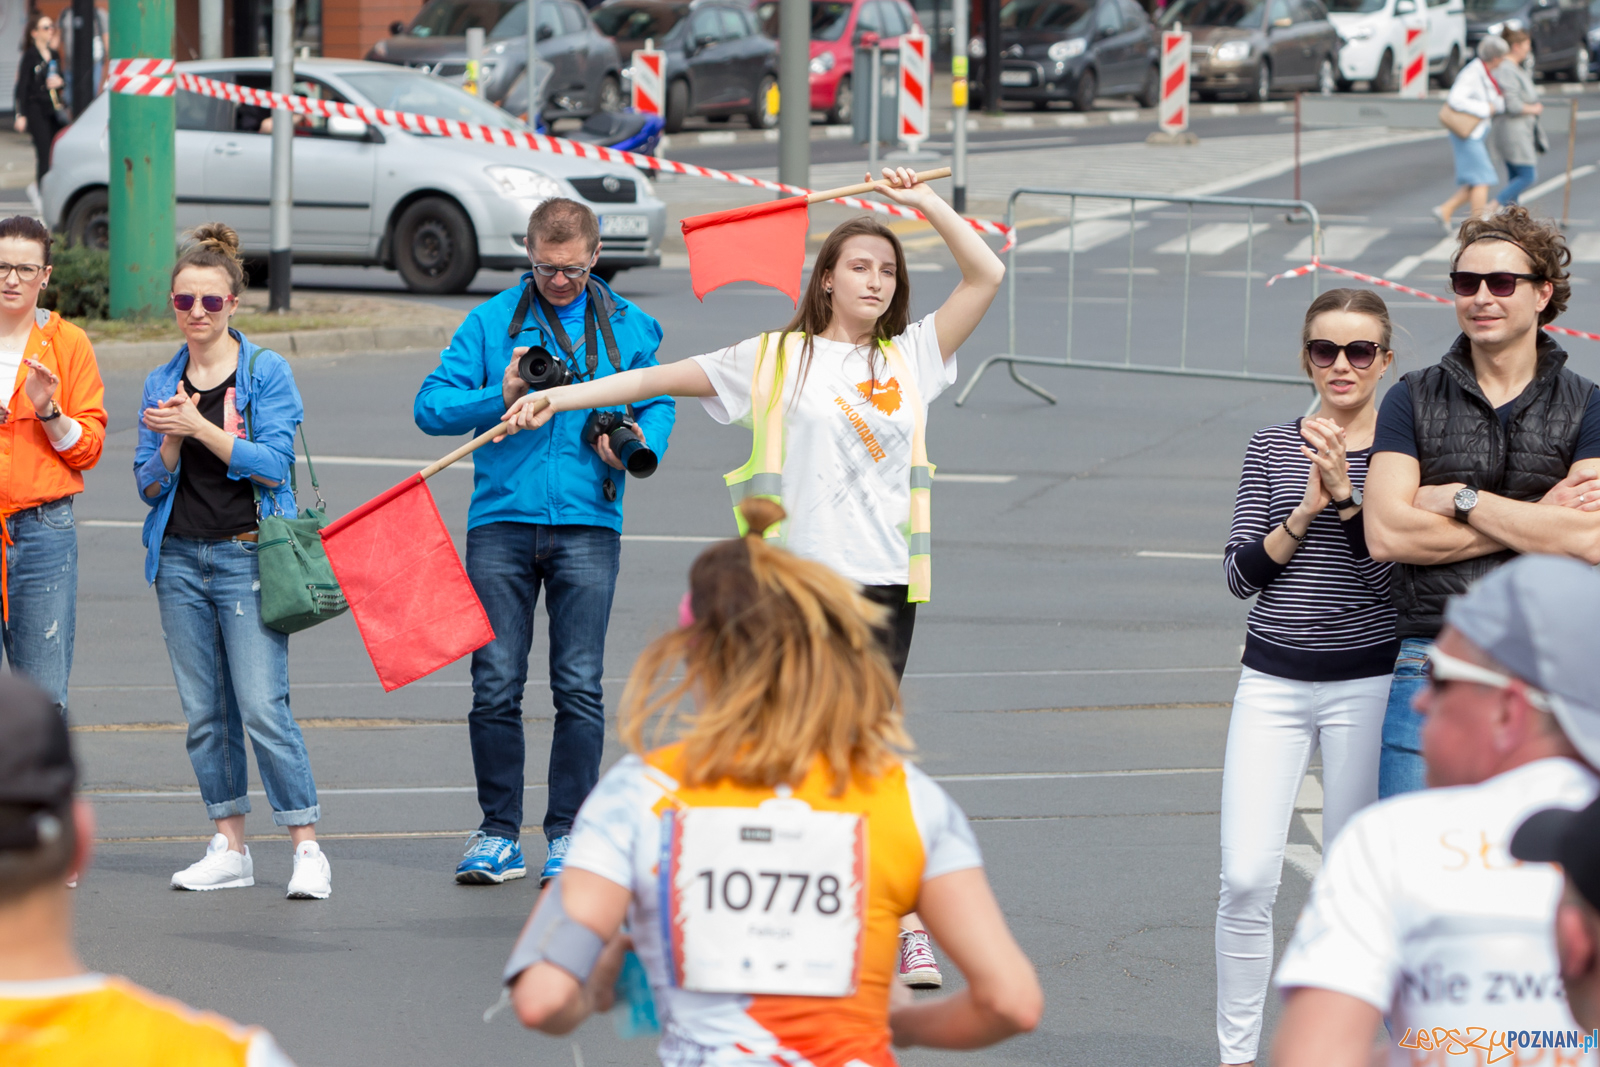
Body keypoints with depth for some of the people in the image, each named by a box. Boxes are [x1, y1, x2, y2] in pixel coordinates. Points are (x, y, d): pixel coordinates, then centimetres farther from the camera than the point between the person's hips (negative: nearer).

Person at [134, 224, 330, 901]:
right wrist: (171, 440, -10)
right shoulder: (161, 385, 12)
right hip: (180, 559, 5)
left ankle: (307, 848, -8)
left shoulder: (267, 372, -1)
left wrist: (200, 427, -18)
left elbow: (272, 464, -10)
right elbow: (148, 485, 9)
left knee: (263, 707, -12)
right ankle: (229, 849, 13)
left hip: (247, 557, -5)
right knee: (204, 712, 6)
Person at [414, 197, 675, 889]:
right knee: (495, 684, -2)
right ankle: (499, 834, 8)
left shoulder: (628, 326, 12)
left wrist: (639, 442, -8)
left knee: (579, 687, -2)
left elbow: (658, 404, 15)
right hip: (501, 521, 0)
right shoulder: (492, 322, 7)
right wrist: (500, 398, -14)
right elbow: (431, 407, 3)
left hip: (587, 526, 0)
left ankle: (567, 835, 7)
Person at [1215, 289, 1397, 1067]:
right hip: (1273, 681, 2)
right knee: (1246, 879, -6)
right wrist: (1305, 512, -13)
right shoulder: (1271, 450, 6)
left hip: (1366, 682, -1)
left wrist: (1346, 495, -21)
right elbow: (1241, 575, 1)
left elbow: (1397, 578, -10)